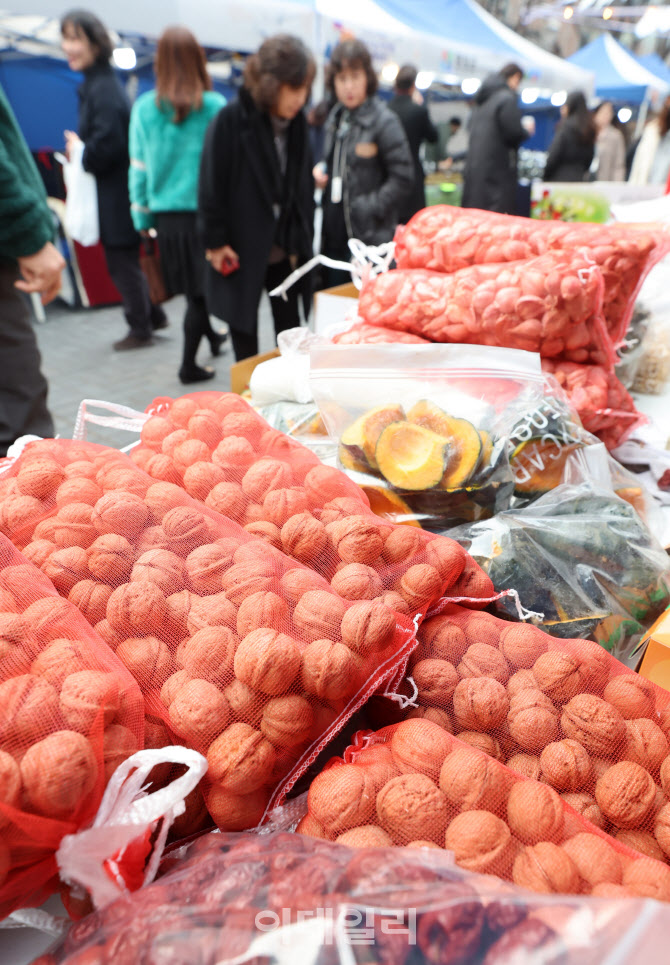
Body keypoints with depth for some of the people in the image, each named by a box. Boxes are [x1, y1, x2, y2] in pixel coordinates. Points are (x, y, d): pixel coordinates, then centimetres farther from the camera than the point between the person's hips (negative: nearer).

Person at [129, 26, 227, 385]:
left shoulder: (144, 109, 2)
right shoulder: (214, 106, -7)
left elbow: (138, 167, 5)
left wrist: (142, 216, 13)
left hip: (165, 213, 4)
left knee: (193, 287, 18)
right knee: (201, 288, 4)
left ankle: (210, 337, 39)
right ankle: (189, 365, 6)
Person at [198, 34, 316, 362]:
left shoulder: (297, 122, 4)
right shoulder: (230, 120, -12)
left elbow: (304, 184, 7)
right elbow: (211, 184, -11)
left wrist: (302, 239, 3)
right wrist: (215, 242, -12)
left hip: (285, 248, 4)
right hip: (241, 250, -4)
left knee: (290, 331, 9)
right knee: (244, 334, 8)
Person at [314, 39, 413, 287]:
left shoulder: (384, 121, -8)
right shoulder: (335, 118, 14)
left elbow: (402, 178, -11)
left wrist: (370, 208, -16)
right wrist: (321, 171, 6)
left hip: (369, 238, -7)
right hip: (333, 236, 7)